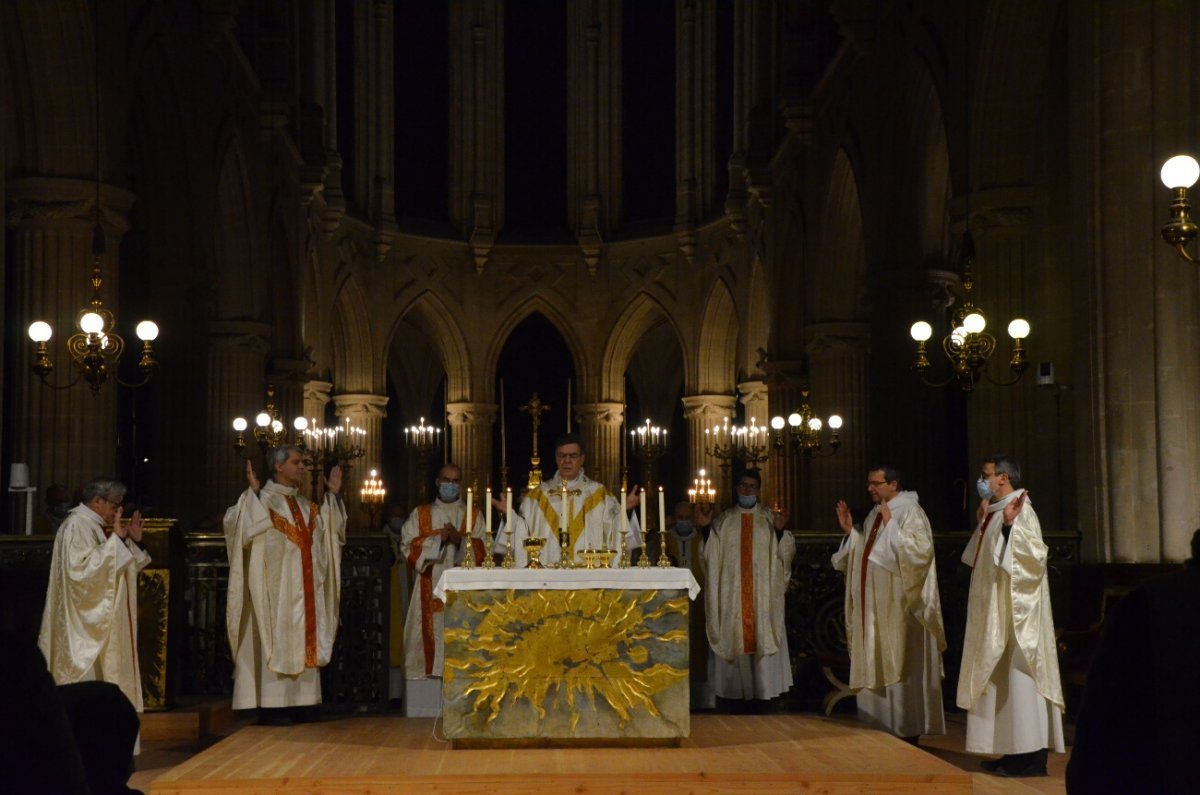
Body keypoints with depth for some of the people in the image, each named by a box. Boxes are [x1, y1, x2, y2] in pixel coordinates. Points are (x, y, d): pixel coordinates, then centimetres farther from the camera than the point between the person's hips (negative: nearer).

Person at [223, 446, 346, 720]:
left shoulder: (304, 504, 16)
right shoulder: (262, 499, -7)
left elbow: (327, 530, 18)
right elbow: (237, 524, -21)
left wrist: (332, 495, 16)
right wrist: (253, 491, -28)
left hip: (302, 589, 7)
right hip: (274, 588, -7)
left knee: (299, 642, 7)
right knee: (274, 639, -7)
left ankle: (294, 703, 12)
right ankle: (270, 706, -5)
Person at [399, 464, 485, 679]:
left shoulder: (474, 515, 14)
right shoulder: (420, 514, 14)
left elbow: (482, 552, 3)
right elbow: (407, 547, 2)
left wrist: (459, 540, -13)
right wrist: (438, 539, -9)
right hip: (430, 590, 0)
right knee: (431, 635, -8)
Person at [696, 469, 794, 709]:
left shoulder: (770, 518, 9)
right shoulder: (723, 520, 11)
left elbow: (786, 553, 1)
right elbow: (710, 555, 4)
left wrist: (780, 531, -16)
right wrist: (705, 528, -9)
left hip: (763, 595, -1)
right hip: (731, 594, 1)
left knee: (763, 640, -4)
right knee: (734, 641, -1)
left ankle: (763, 693, 0)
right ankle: (738, 695, 3)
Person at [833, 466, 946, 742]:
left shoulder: (910, 512, -11)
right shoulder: (875, 514, 14)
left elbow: (922, 551, -24)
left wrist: (891, 526, -24)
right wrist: (850, 531, 7)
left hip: (898, 606, -8)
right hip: (874, 607, 8)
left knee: (899, 668, -4)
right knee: (876, 670, 10)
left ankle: (908, 733, 4)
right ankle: (881, 729, 18)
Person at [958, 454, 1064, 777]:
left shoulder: (1021, 511, -13)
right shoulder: (996, 512, 15)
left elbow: (1036, 555, -25)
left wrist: (1010, 525, -34)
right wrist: (983, 524, 19)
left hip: (1015, 613, -10)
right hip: (996, 616, 10)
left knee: (1018, 677, -8)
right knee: (1001, 680, 10)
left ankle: (1032, 756, -5)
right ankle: (1015, 751, 15)